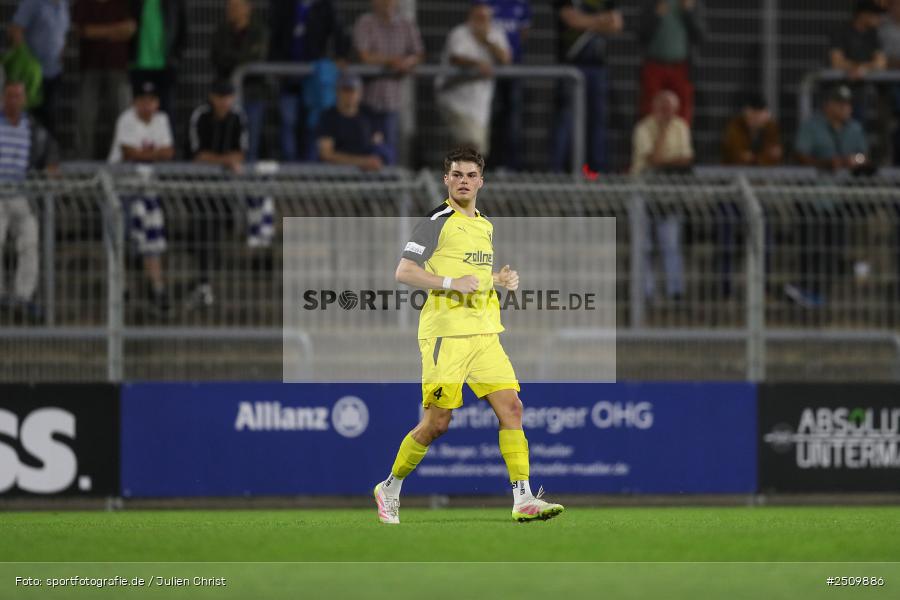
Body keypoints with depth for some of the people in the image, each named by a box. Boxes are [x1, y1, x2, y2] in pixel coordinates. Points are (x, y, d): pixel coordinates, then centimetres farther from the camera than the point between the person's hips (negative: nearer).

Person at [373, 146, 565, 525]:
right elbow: (404, 272, -12)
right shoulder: (438, 221, -6)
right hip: (446, 333, -7)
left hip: (485, 333, 7)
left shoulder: (485, 226, 17)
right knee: (437, 422, -4)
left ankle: (523, 500, -8)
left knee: (511, 406, -6)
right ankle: (390, 489, 16)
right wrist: (452, 283, -20)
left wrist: (502, 280, 11)